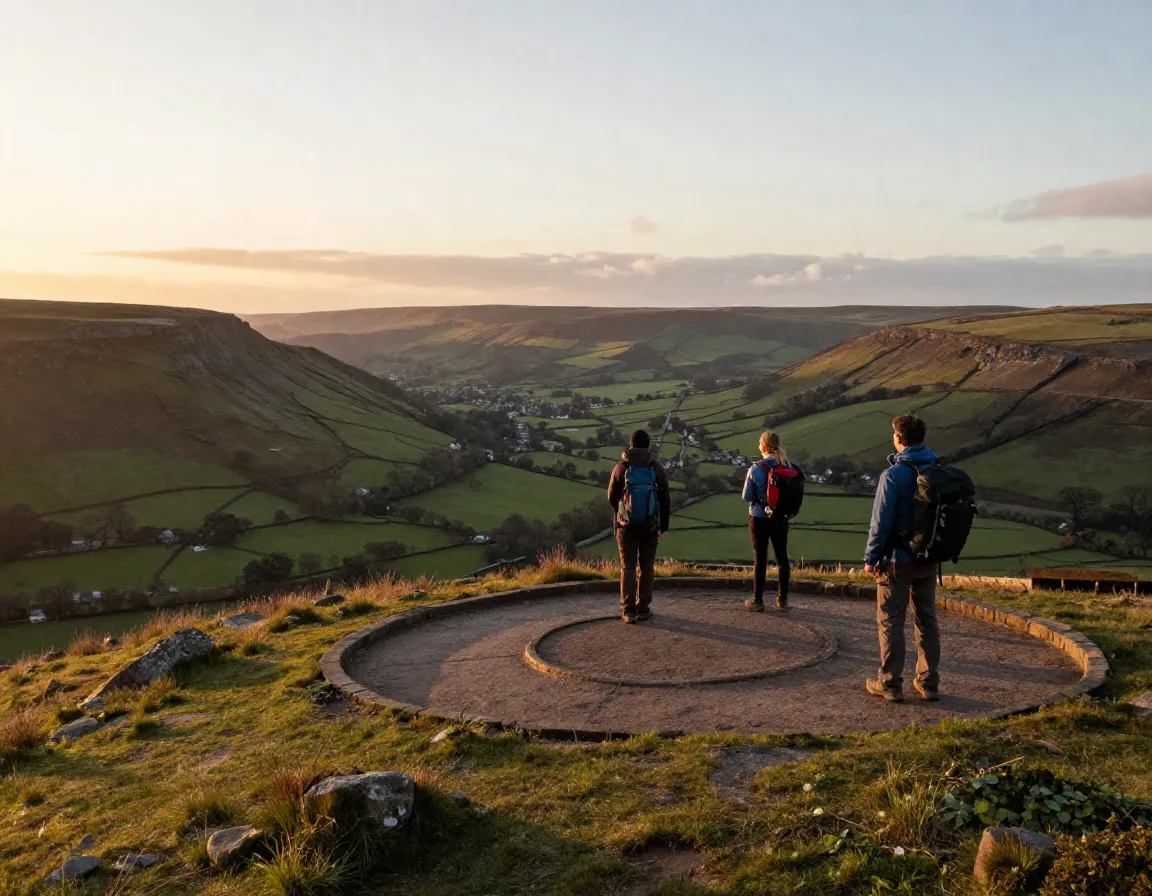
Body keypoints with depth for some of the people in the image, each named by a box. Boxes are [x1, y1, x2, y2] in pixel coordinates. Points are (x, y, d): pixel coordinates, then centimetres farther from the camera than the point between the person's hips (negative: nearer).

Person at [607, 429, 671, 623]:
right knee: (646, 566, 11)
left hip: (626, 525, -1)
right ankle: (643, 609, 12)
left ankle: (628, 611, 3)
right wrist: (664, 525, 11)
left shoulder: (621, 468, -8)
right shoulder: (657, 468, -6)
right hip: (650, 526, 1)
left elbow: (611, 498, 2)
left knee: (628, 567, 6)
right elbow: (665, 499, -1)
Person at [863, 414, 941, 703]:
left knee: (890, 621, 4)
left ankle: (890, 683, 8)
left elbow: (881, 521, -16)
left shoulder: (894, 474, -16)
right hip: (929, 560, 6)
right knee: (927, 619, 13)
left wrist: (871, 558, -7)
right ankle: (929, 682, 18)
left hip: (899, 560, -6)